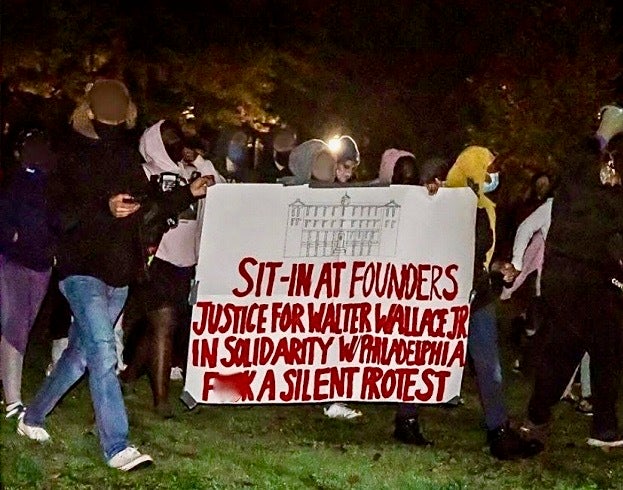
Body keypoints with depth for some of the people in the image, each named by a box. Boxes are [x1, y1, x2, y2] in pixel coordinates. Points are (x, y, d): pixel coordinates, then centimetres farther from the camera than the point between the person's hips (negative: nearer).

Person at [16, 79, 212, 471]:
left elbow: (147, 208, 17)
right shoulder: (73, 157, -6)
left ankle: (33, 419, 33)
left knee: (80, 353, 15)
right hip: (83, 269, -6)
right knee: (103, 354, -17)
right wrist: (105, 208, -26)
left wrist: (189, 194, 11)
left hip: (119, 272, 6)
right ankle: (117, 447, -18)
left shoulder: (128, 155, 11)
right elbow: (59, 214, -13)